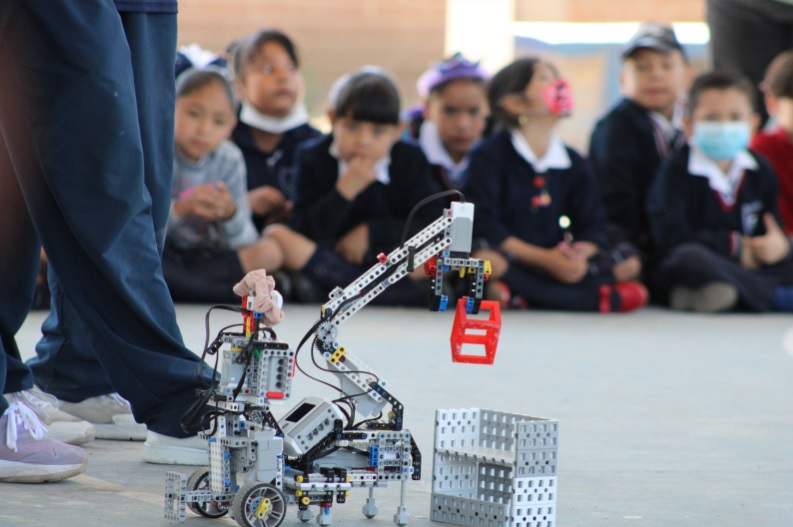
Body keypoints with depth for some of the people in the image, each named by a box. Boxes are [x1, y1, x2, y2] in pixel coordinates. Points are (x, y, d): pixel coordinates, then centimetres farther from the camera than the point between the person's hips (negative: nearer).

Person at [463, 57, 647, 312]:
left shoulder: (575, 164, 14)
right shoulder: (489, 155, -3)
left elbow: (593, 226, 8)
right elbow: (483, 225, -14)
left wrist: (579, 255, -17)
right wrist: (544, 258, -21)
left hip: (555, 263, 5)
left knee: (629, 262, -10)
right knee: (485, 260, -39)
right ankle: (596, 299, -31)